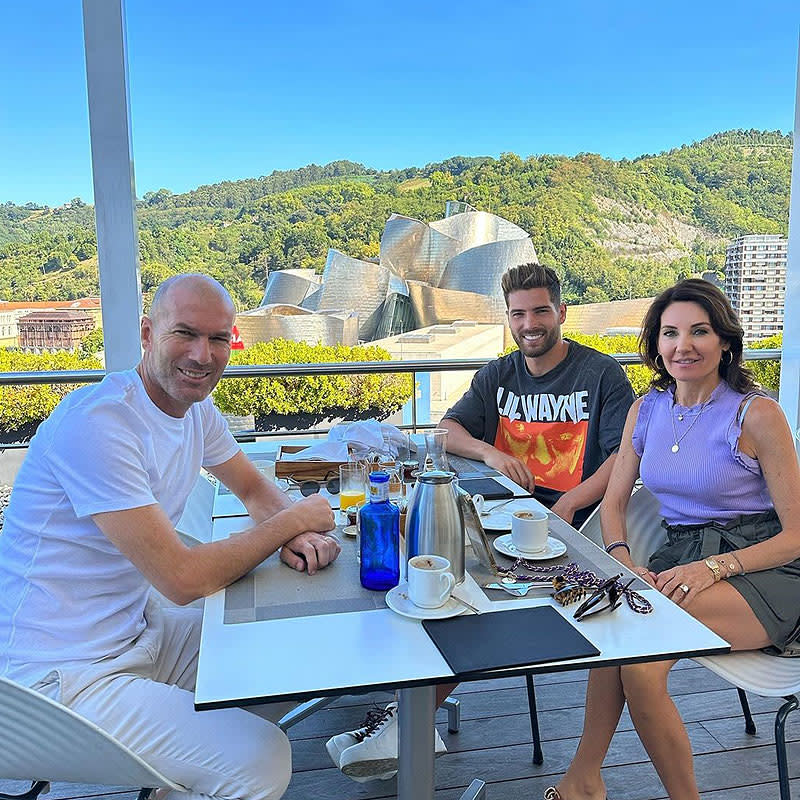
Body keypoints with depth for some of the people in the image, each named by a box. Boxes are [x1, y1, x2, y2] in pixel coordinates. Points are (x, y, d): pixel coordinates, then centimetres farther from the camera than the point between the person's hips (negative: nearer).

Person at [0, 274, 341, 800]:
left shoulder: (197, 408, 2)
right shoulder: (99, 424, -25)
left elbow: (256, 489, 15)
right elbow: (184, 580, -27)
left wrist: (297, 537, -8)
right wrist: (291, 520, -13)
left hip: (138, 632, 9)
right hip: (63, 675, -9)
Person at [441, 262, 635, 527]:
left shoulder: (602, 373, -1)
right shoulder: (496, 375, 13)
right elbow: (447, 431, 9)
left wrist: (568, 504, -22)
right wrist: (487, 452, -13)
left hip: (574, 525, -3)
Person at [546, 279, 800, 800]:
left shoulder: (757, 414, -9)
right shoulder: (647, 410, 8)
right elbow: (614, 503, 11)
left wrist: (713, 568, -23)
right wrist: (622, 559, -10)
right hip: (678, 558, 5)